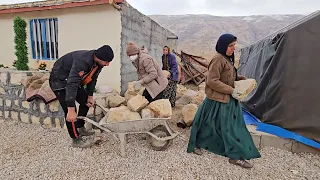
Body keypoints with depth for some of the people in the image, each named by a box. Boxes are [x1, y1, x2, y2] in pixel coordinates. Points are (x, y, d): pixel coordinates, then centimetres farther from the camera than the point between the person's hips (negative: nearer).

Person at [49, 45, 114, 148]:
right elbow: (71, 84, -43)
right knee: (70, 111, -14)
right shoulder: (82, 61, -39)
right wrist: (71, 110, -44)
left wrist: (90, 96, 1)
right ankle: (76, 140, 1)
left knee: (86, 102, 10)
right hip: (59, 80, -9)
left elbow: (92, 78, 4)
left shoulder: (98, 62, -11)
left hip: (74, 79, 9)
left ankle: (80, 129, 27)